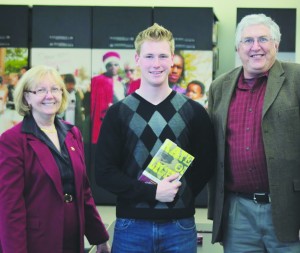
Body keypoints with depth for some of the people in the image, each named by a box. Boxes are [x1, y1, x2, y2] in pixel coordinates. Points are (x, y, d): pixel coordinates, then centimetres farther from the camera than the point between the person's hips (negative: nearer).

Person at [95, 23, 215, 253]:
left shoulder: (193, 112, 4)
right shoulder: (118, 113, 1)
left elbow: (206, 165, 9)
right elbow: (104, 172, -4)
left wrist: (179, 193, -5)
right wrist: (152, 192, -14)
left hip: (180, 225, 1)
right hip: (132, 225, -1)